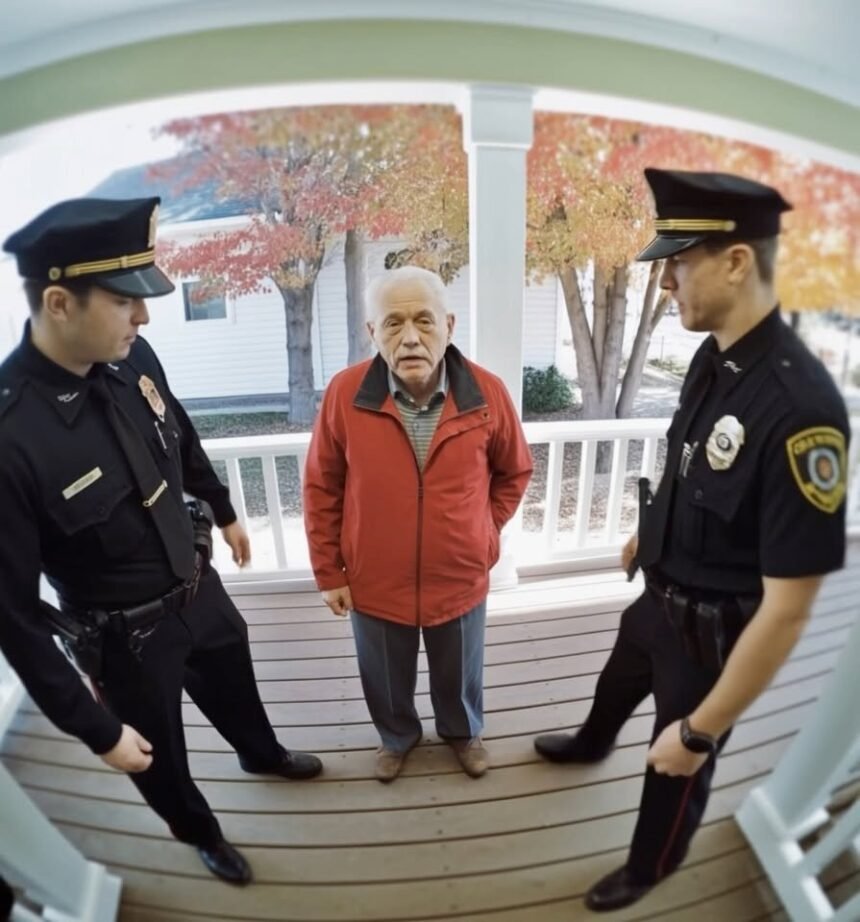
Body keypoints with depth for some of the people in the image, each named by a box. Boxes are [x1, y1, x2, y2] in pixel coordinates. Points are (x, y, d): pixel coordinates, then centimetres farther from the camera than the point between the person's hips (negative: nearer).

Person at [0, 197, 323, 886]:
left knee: (235, 687, 32)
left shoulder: (130, 358, -17)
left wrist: (224, 512, 19)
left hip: (199, 586, 5)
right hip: (126, 636, -5)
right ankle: (201, 834, 58)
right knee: (159, 756, 24)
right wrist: (97, 729, -15)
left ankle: (261, 755, 66)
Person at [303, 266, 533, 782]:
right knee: (387, 678, 26)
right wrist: (328, 572, -1)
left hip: (460, 579, 1)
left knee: (459, 673, 27)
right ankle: (397, 736, 58)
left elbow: (515, 471, 2)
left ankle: (463, 731, 59)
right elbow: (322, 488, -6)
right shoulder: (345, 394, -17)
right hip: (374, 583, 0)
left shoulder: (488, 393, -16)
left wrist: (484, 532, 1)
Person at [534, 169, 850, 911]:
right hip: (661, 595, 7)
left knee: (677, 766, 22)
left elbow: (787, 609, -30)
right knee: (618, 682, 34)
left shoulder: (800, 408, -35)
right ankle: (591, 744, 69)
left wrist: (701, 729, -21)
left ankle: (648, 869, 54)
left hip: (711, 630, -7)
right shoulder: (713, 357, -11)